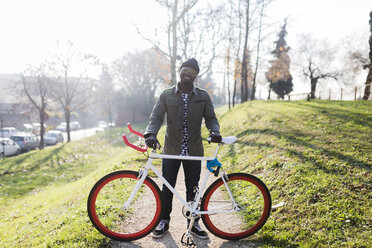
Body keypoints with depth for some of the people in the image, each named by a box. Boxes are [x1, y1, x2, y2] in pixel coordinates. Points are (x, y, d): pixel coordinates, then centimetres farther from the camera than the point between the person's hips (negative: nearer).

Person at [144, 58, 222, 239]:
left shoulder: (203, 96, 4)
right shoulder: (166, 95, 1)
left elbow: (210, 118, 4)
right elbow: (156, 116, -5)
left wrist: (215, 131, -18)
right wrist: (151, 134, -24)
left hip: (194, 151, 1)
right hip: (171, 150, 0)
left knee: (193, 189, 10)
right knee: (167, 188, 8)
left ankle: (193, 222, 27)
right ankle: (164, 221, 26)